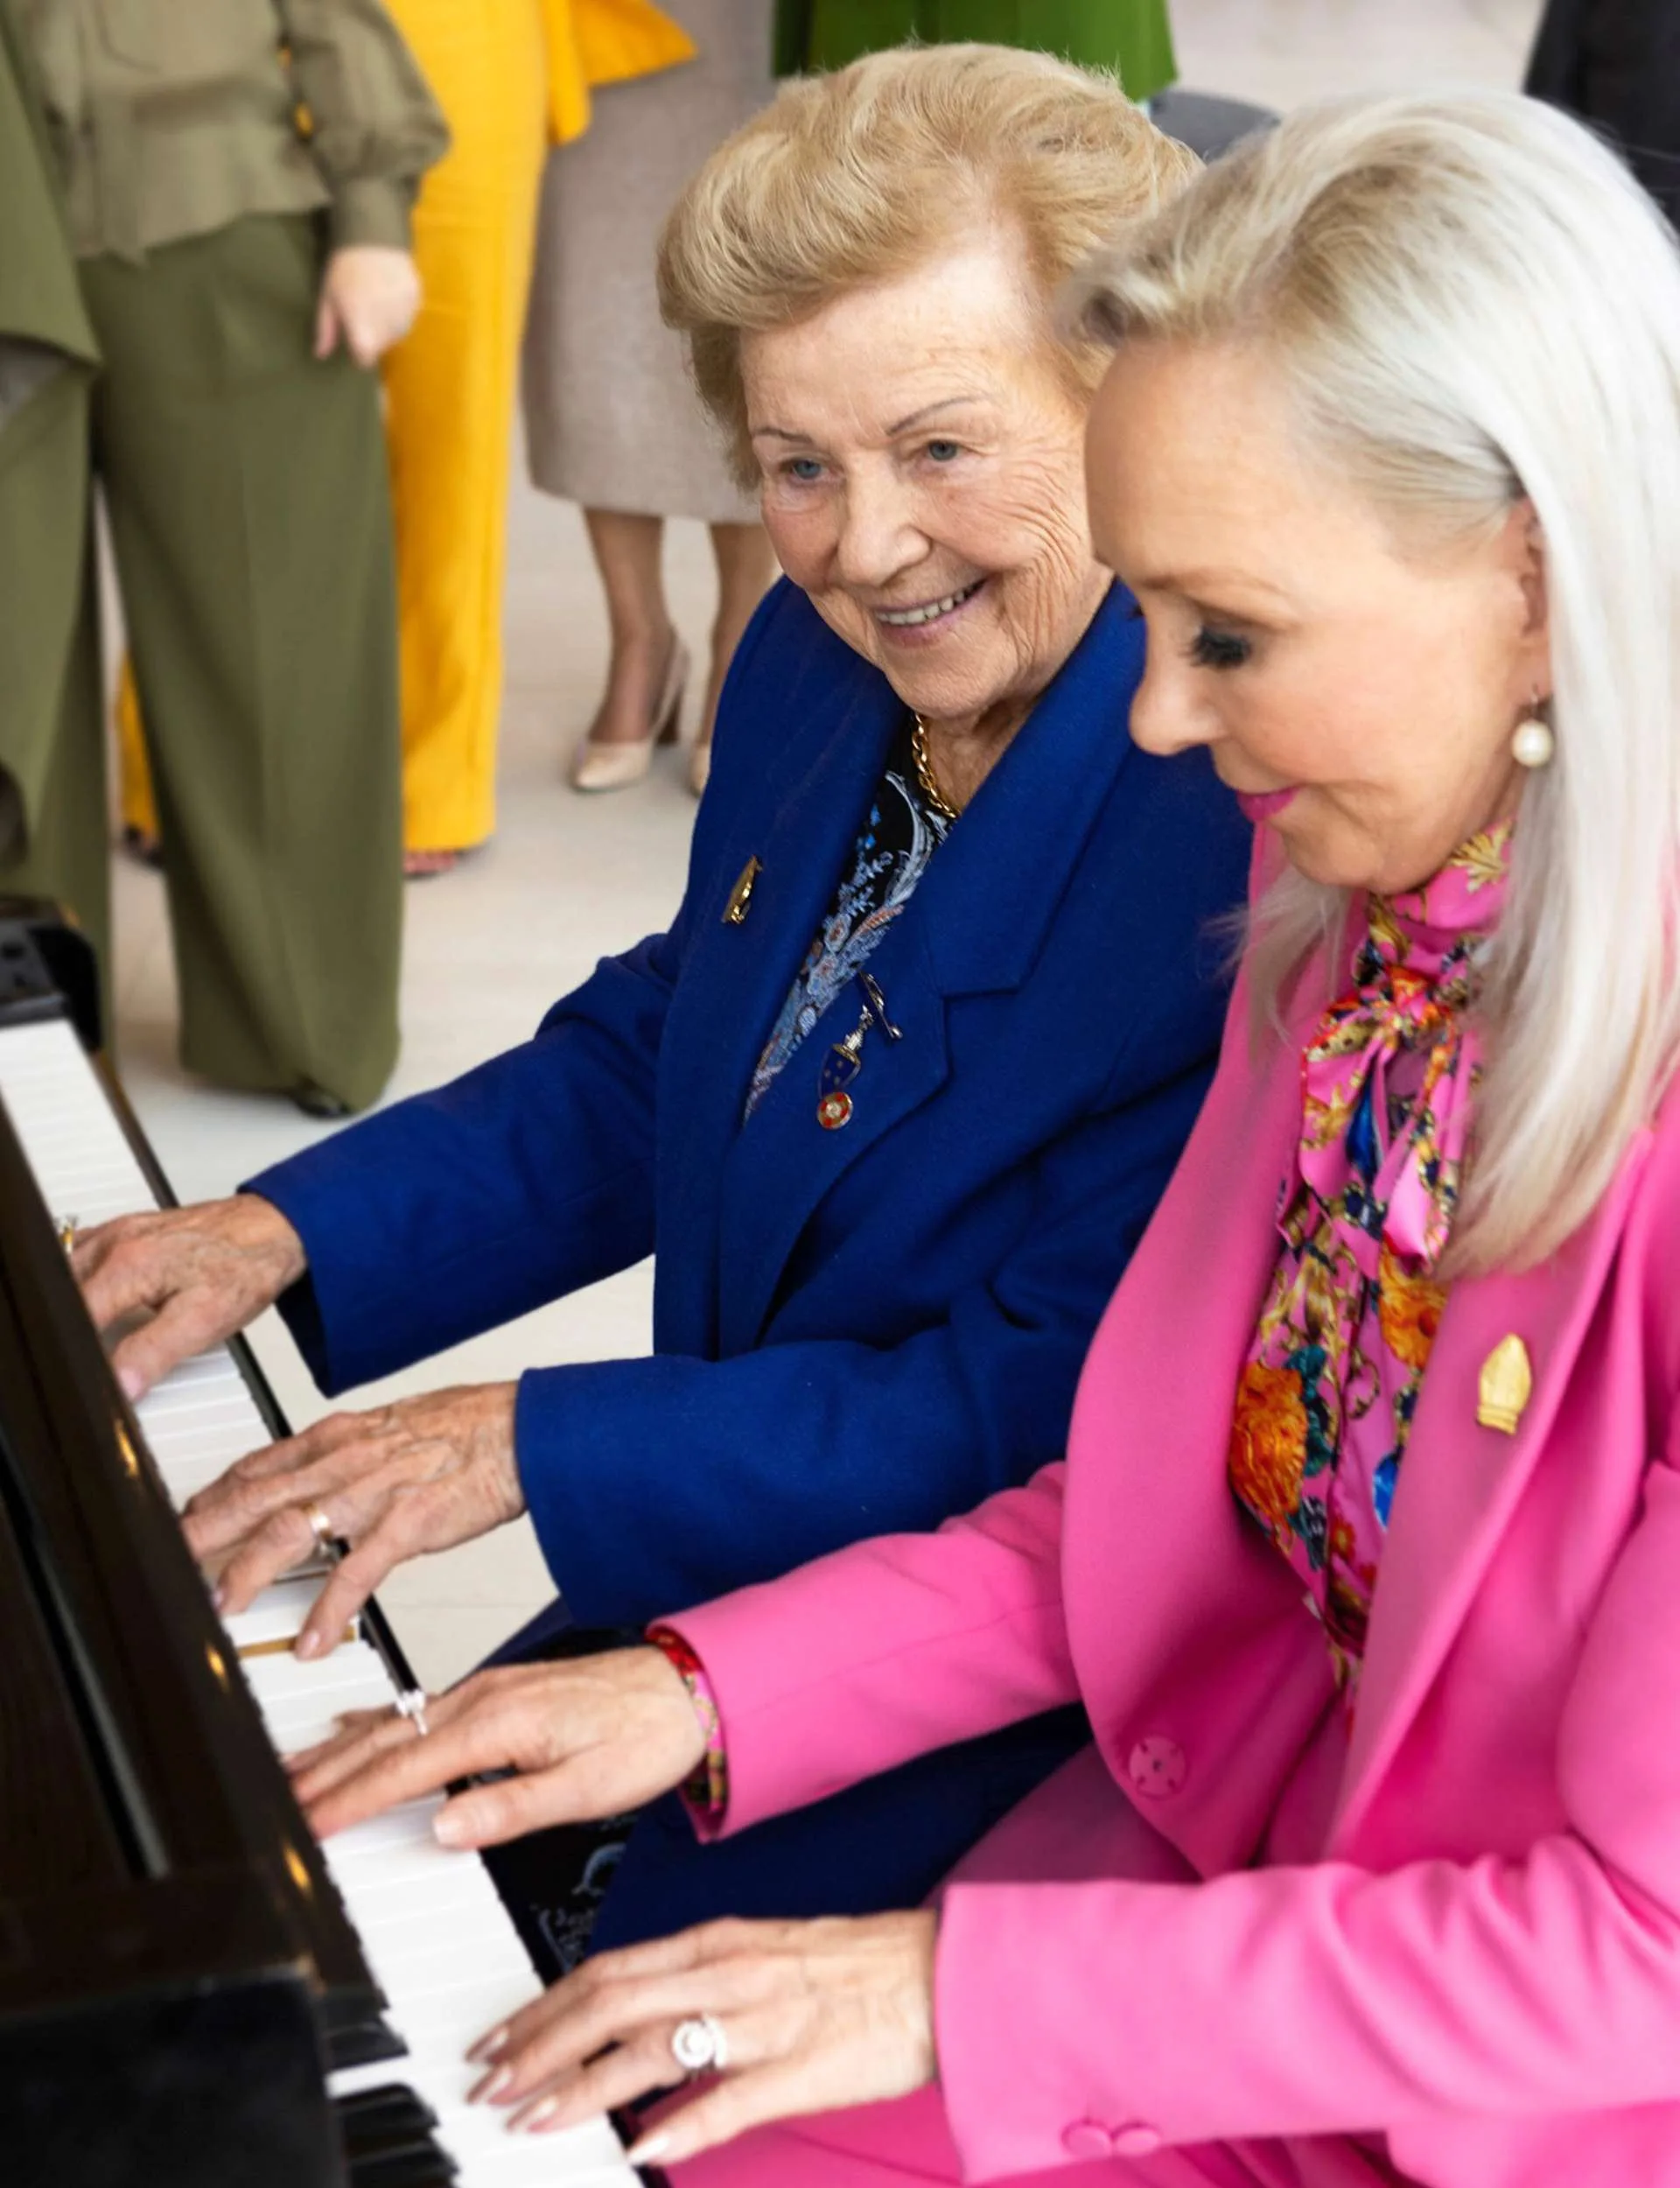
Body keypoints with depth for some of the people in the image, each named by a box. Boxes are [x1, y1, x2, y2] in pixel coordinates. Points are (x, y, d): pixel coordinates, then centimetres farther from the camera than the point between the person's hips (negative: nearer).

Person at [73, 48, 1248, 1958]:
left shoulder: (1262, 841, -26)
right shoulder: (813, 667, 0)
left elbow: (1047, 1416, -25)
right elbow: (644, 1067, 14)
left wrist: (527, 1445, -26)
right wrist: (287, 1236, 0)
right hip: (729, 1604, 7)